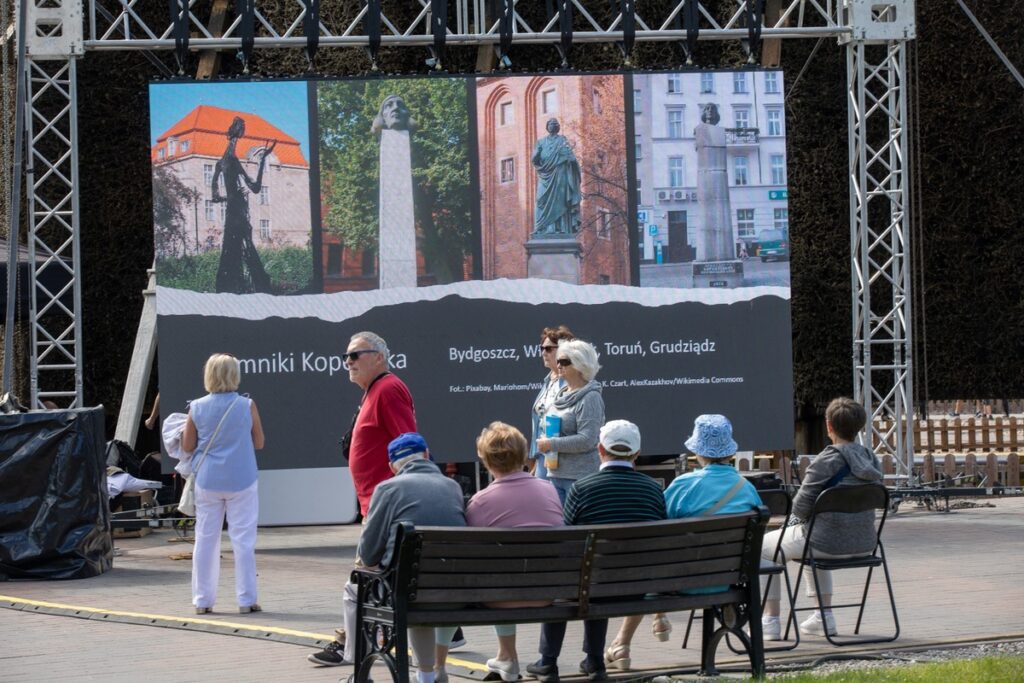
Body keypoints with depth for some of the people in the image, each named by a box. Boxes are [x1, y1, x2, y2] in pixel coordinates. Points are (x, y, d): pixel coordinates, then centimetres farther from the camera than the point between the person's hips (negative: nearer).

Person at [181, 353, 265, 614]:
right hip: (241, 481, -2)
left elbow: (187, 446, 3)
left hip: (207, 482, 2)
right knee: (243, 540, 4)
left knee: (205, 539, 9)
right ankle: (246, 599, 5)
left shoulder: (197, 408, -4)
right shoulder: (247, 406, -8)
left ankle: (203, 600, 11)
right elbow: (258, 443, 0)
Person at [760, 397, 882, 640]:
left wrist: (795, 519, 9)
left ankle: (770, 621, 13)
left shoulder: (827, 460, -17)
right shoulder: (869, 458, 6)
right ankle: (824, 616, 35)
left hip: (830, 543, -7)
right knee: (812, 545, 40)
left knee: (765, 546, 15)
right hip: (864, 543, 7)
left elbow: (802, 506, -16)